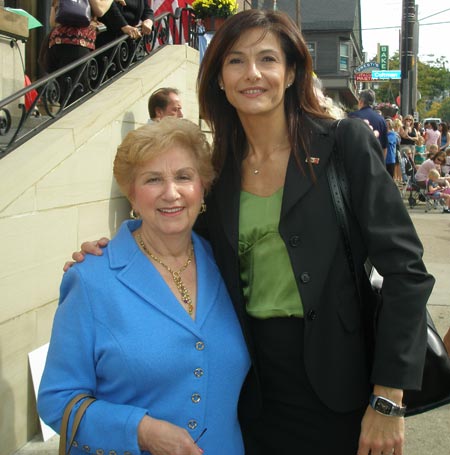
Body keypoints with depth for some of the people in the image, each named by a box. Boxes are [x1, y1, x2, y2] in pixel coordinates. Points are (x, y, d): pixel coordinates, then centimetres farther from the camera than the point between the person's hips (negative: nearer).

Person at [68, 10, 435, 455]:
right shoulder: (220, 167, 3)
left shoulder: (345, 143, -9)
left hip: (339, 382, -3)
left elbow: (404, 270, -11)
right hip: (256, 387, 4)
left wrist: (387, 401, -14)